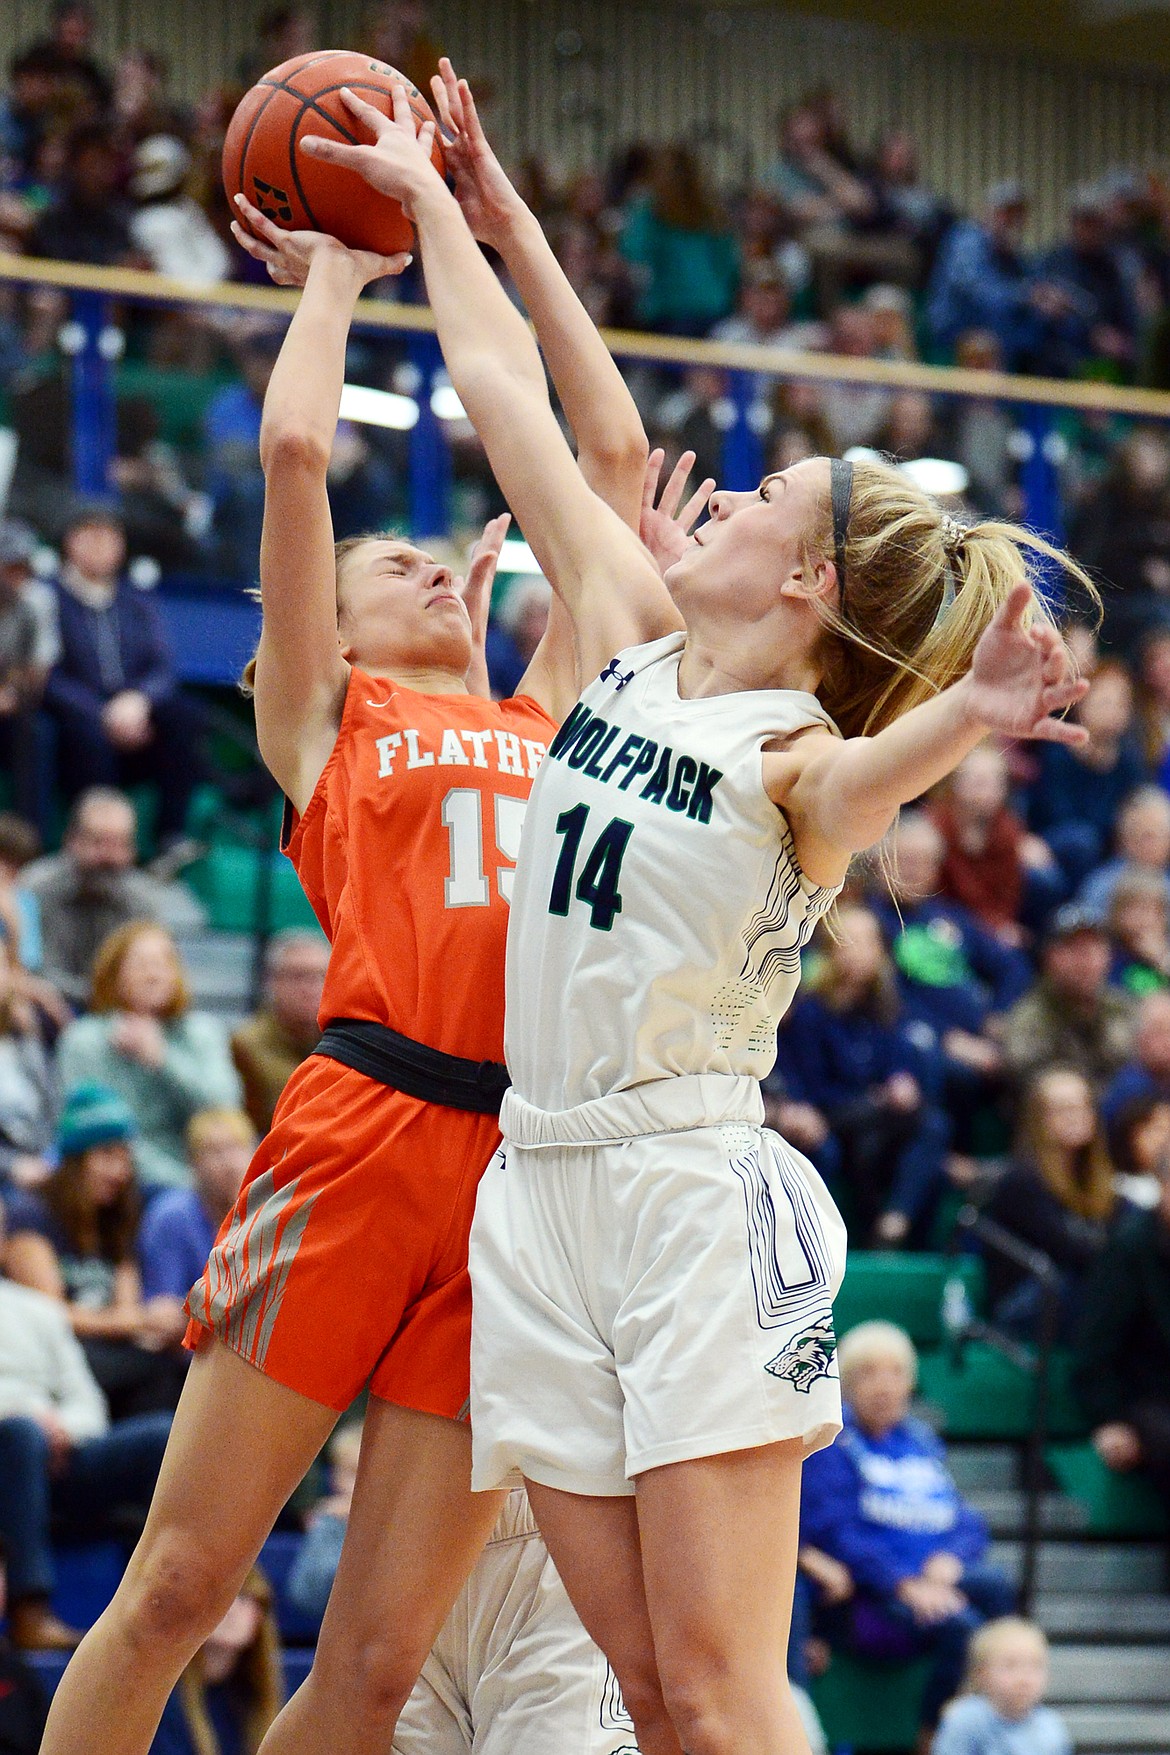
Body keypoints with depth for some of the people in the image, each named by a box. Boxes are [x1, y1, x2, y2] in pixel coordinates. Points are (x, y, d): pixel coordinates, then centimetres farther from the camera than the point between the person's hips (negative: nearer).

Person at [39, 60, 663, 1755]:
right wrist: (335, 267, 22)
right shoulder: (327, 717, 14)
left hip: (532, 1167, 4)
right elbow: (294, 448, 6)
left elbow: (614, 453, 27)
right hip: (363, 1133, -4)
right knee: (177, 1587, -3)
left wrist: (501, 221, 30)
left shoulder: (553, 719, 25)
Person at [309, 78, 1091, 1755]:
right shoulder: (632, 646, 10)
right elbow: (509, 393, 17)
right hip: (539, 1182, 6)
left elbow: (870, 774, -35)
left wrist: (967, 715, -57)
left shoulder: (806, 758, -9)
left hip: (694, 1192, -6)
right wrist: (424, 196, 23)